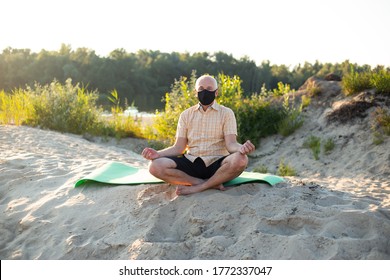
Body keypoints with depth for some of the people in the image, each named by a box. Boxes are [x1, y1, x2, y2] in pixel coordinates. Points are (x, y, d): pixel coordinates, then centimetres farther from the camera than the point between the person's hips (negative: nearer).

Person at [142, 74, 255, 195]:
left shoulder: (226, 113, 6)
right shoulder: (186, 115, 13)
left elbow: (230, 144, -6)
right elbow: (178, 148, 8)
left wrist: (241, 148, -31)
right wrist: (158, 154, -12)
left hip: (216, 164, -2)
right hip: (191, 162, 2)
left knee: (240, 160, -34)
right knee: (156, 166, -25)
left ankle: (197, 187, -22)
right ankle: (212, 184, -23)